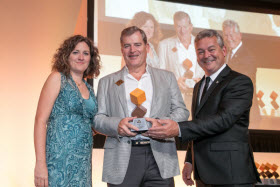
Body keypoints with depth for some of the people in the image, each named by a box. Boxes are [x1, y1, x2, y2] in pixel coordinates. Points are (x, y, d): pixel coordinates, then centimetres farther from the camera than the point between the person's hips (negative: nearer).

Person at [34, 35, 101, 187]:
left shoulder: (89, 89, 15)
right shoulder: (57, 78, -2)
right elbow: (40, 121, -9)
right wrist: (40, 163, -17)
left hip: (83, 162, 6)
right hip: (59, 161, -6)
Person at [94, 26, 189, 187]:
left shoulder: (167, 77, 15)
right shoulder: (107, 82, 13)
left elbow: (182, 111, 10)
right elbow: (97, 118, 8)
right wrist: (116, 125, -13)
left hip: (160, 158, 1)